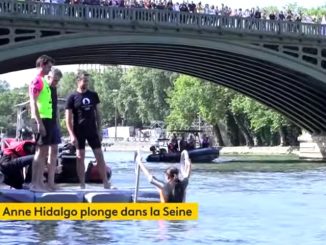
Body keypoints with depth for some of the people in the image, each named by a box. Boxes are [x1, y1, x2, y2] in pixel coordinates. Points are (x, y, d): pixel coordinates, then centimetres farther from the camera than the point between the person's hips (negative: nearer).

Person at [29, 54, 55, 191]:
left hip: (47, 119, 9)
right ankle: (34, 183, -9)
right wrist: (39, 122, -22)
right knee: (40, 151, -9)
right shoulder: (37, 80, -9)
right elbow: (33, 103, -16)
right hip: (42, 119, -9)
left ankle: (39, 182, 12)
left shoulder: (44, 81, 20)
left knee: (44, 152, 9)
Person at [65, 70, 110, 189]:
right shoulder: (72, 97, -4)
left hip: (92, 130, 3)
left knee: (100, 155, 1)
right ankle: (82, 185, 7)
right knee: (80, 157, 1)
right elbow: (68, 118, -5)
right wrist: (72, 135, -13)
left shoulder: (93, 95, 7)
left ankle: (106, 182, 6)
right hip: (79, 132, -3)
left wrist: (99, 130, 6)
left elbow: (97, 113, 12)